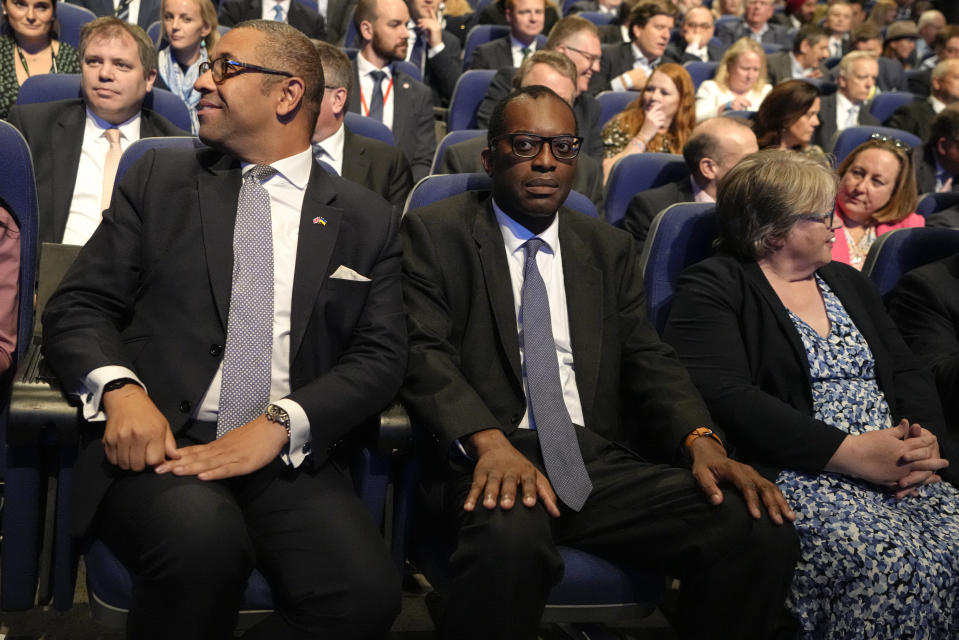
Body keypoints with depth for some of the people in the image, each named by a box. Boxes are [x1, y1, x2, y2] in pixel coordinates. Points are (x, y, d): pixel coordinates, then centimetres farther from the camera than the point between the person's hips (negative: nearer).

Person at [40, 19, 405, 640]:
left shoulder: (368, 219, 12)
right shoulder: (158, 181, 14)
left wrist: (279, 424, -13)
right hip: (157, 442, 0)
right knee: (200, 533, -35)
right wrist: (119, 387, -13)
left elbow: (381, 356, 4)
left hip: (290, 456, 1)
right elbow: (78, 306, 9)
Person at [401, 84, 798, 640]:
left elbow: (648, 358, 13)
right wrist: (489, 439, -24)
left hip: (599, 462, 4)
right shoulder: (436, 233, 7)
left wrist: (701, 441, -8)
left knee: (765, 534, -19)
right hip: (493, 460, -4)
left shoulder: (611, 249, 20)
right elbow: (424, 352, -5)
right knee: (509, 542, -40)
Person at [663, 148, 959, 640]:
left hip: (903, 471, 6)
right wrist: (850, 452, -17)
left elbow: (907, 374, 18)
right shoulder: (712, 289, 1)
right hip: (796, 476, -6)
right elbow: (726, 399, -13)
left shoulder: (848, 283, 24)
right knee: (893, 563, -32)